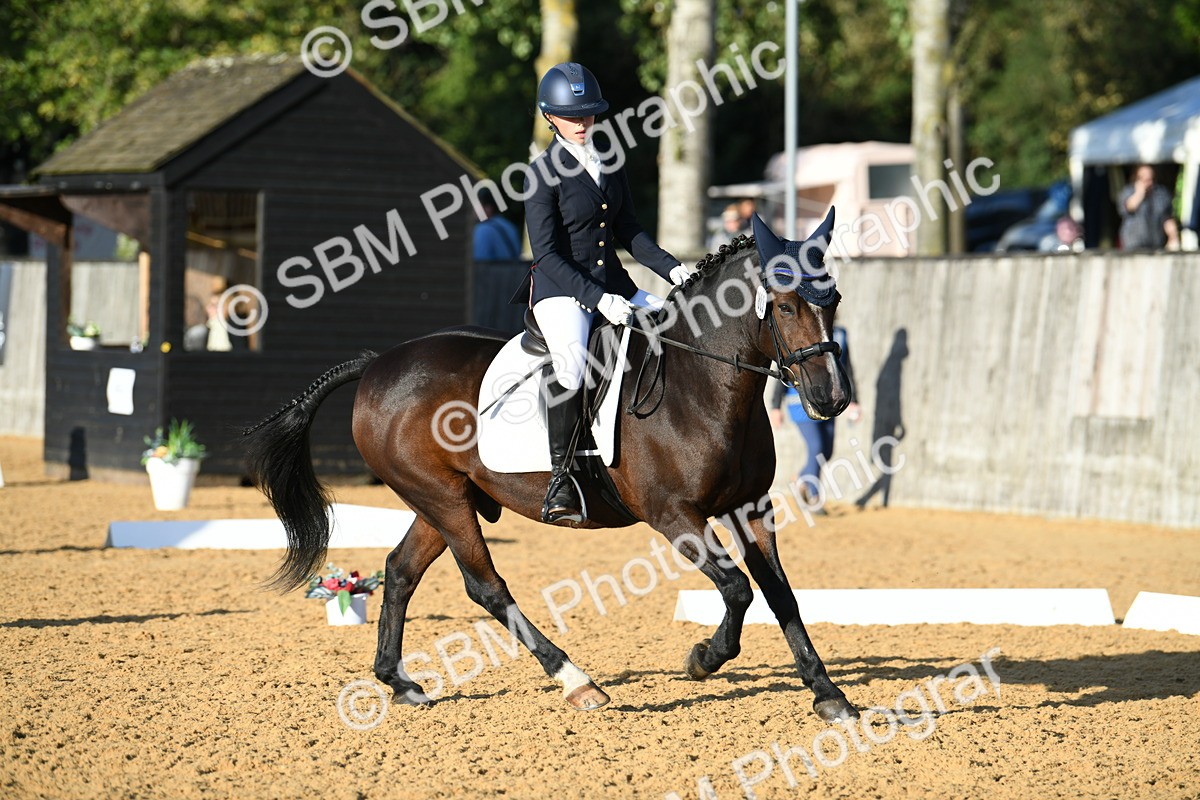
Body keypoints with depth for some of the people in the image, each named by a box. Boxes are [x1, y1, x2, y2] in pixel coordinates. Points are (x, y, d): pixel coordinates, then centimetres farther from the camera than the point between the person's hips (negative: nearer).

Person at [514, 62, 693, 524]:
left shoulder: (609, 165, 11)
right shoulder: (544, 173, -9)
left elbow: (628, 232, 17)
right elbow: (546, 253, -14)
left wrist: (670, 268, 1)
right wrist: (597, 298, -23)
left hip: (613, 284, 7)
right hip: (559, 290, -7)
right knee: (572, 365, -34)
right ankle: (561, 477, -22)